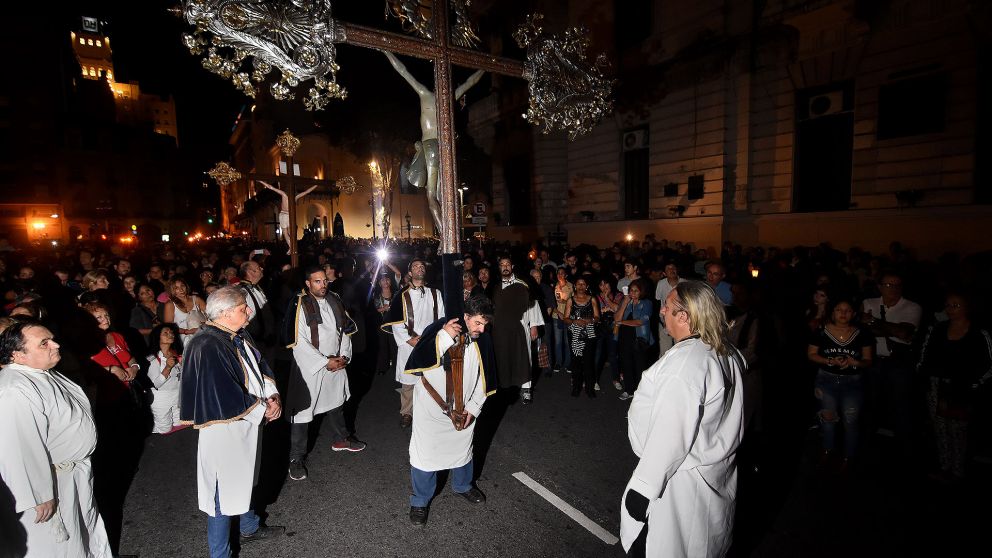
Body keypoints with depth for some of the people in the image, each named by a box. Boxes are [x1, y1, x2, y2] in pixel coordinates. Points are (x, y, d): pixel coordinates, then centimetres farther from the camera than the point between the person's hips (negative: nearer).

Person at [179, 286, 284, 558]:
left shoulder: (238, 336, -1)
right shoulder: (207, 348, -28)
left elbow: (260, 366, 7)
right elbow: (228, 399, -29)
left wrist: (273, 396, -9)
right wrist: (264, 410, -16)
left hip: (247, 424, 9)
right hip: (225, 431, -9)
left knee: (244, 479, 27)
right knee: (223, 492, 8)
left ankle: (250, 527, 49)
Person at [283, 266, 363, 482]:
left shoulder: (334, 301, 2)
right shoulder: (300, 305, -16)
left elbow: (345, 330, 7)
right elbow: (299, 341, -19)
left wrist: (344, 356, -5)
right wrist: (325, 362, -19)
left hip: (336, 363, 6)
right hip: (309, 367, -6)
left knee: (336, 402, 23)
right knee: (303, 410, 1)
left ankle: (340, 439, 44)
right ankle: (296, 458, 18)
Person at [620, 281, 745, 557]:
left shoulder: (684, 361, -29)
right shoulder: (728, 354, -1)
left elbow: (669, 435, -28)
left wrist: (642, 487, -19)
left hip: (679, 482, -8)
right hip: (716, 476, 8)